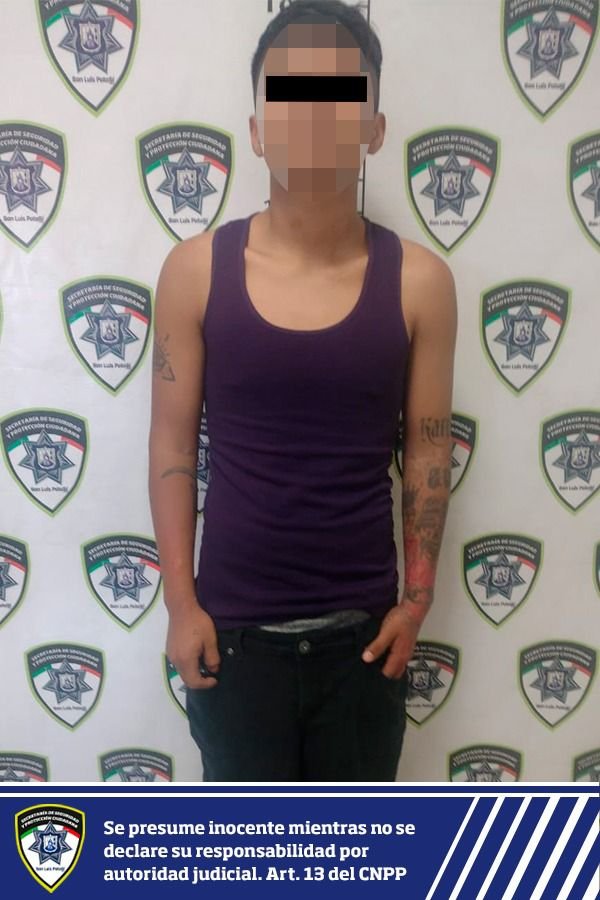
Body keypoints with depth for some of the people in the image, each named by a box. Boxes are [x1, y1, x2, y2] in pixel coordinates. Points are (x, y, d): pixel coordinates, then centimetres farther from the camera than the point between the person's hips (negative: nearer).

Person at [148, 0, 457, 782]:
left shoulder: (419, 280, -7)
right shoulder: (196, 270, -8)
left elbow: (428, 448, -1)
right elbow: (173, 443, -4)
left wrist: (417, 599, -1)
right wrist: (181, 602, -4)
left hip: (362, 628, 1)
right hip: (234, 627, 0)